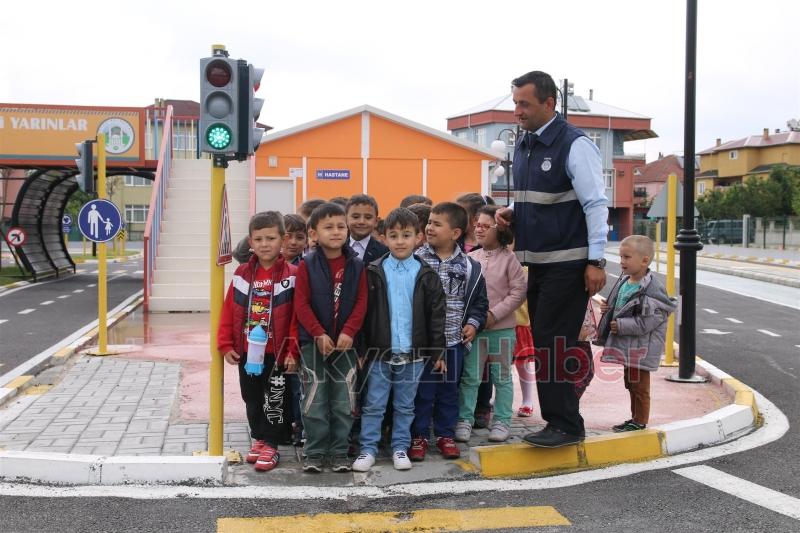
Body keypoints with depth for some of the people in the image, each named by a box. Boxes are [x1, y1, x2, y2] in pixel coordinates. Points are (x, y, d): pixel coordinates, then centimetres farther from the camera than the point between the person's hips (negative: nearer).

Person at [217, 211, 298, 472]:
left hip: (277, 352, -5)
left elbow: (297, 316, -11)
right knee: (251, 398, 16)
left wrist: (293, 351, -14)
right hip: (246, 351, 5)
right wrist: (226, 345, 0)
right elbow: (229, 311, 4)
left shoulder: (291, 275, -9)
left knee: (274, 399, 3)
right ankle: (259, 438, 31)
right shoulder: (242, 273, 3)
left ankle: (270, 445, 15)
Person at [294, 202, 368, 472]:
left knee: (343, 401, 6)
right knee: (315, 400, 4)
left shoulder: (356, 265, 1)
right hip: (314, 342, -1)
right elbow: (301, 304, -8)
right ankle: (315, 453, 14)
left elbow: (361, 302, -2)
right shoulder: (307, 265, -4)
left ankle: (339, 452, 17)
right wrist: (319, 334, -15)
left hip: (344, 342, 2)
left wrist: (349, 332, -14)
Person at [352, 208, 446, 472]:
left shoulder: (426, 275, 1)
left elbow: (436, 315, 2)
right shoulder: (374, 272, -1)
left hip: (413, 353, 1)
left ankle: (400, 447, 23)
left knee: (405, 406, 12)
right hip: (379, 352, -1)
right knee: (374, 405, 5)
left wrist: (438, 351, -1)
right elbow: (362, 312, 0)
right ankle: (368, 448, 15)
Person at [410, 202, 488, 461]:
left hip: (454, 340, 2)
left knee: (449, 389, 12)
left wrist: (473, 323, -1)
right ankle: (419, 435, 17)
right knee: (421, 389, 5)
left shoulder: (469, 266, 1)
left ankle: (445, 435, 25)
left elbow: (479, 300, 12)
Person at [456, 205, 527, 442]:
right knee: (469, 377, 4)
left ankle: (502, 421, 17)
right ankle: (465, 420, 12)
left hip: (502, 328, -2)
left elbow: (519, 290, -8)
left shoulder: (508, 258, -4)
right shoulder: (470, 259, 4)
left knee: (502, 377, 9)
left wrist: (494, 314, -14)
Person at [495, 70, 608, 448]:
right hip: (536, 261, 8)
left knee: (553, 344, -9)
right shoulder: (522, 146, 13)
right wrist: (510, 213, 3)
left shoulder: (575, 145, -12)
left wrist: (596, 261, -18)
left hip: (568, 264, -8)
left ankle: (565, 426, 0)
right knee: (544, 343, 11)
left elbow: (596, 204, -14)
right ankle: (559, 421, 20)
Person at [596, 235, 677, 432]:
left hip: (641, 348, -9)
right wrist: (607, 308, 2)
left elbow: (648, 321, -25)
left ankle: (640, 421, 14)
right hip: (627, 346, 9)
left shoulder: (652, 289, -20)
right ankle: (635, 418, 30)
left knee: (639, 386, 3)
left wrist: (621, 326, -24)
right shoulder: (623, 281, 7)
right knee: (631, 384, 18)